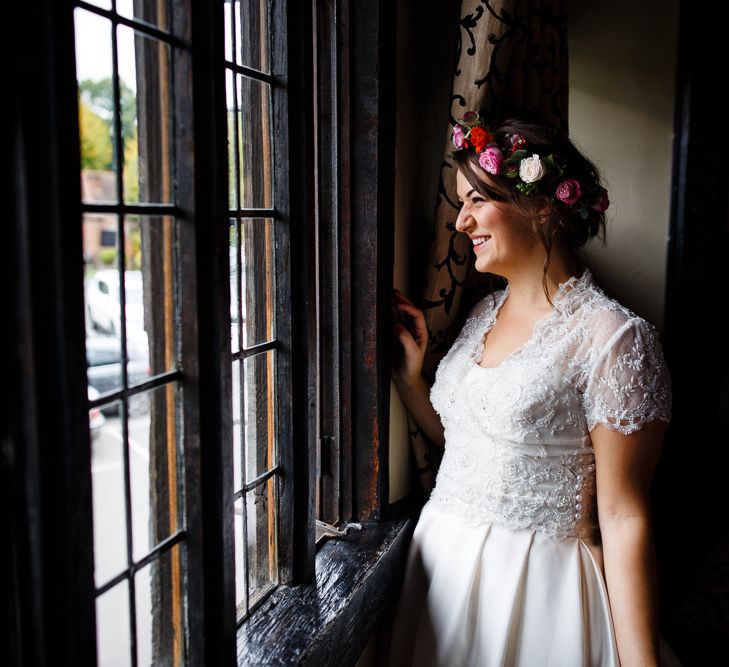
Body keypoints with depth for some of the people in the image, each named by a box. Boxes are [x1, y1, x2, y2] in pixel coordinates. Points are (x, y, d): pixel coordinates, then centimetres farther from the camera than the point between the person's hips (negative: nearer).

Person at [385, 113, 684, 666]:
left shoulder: (613, 338, -17)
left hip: (537, 581, -7)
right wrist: (409, 374, 1)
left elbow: (623, 517, -17)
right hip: (441, 559, 7)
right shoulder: (485, 312, 5)